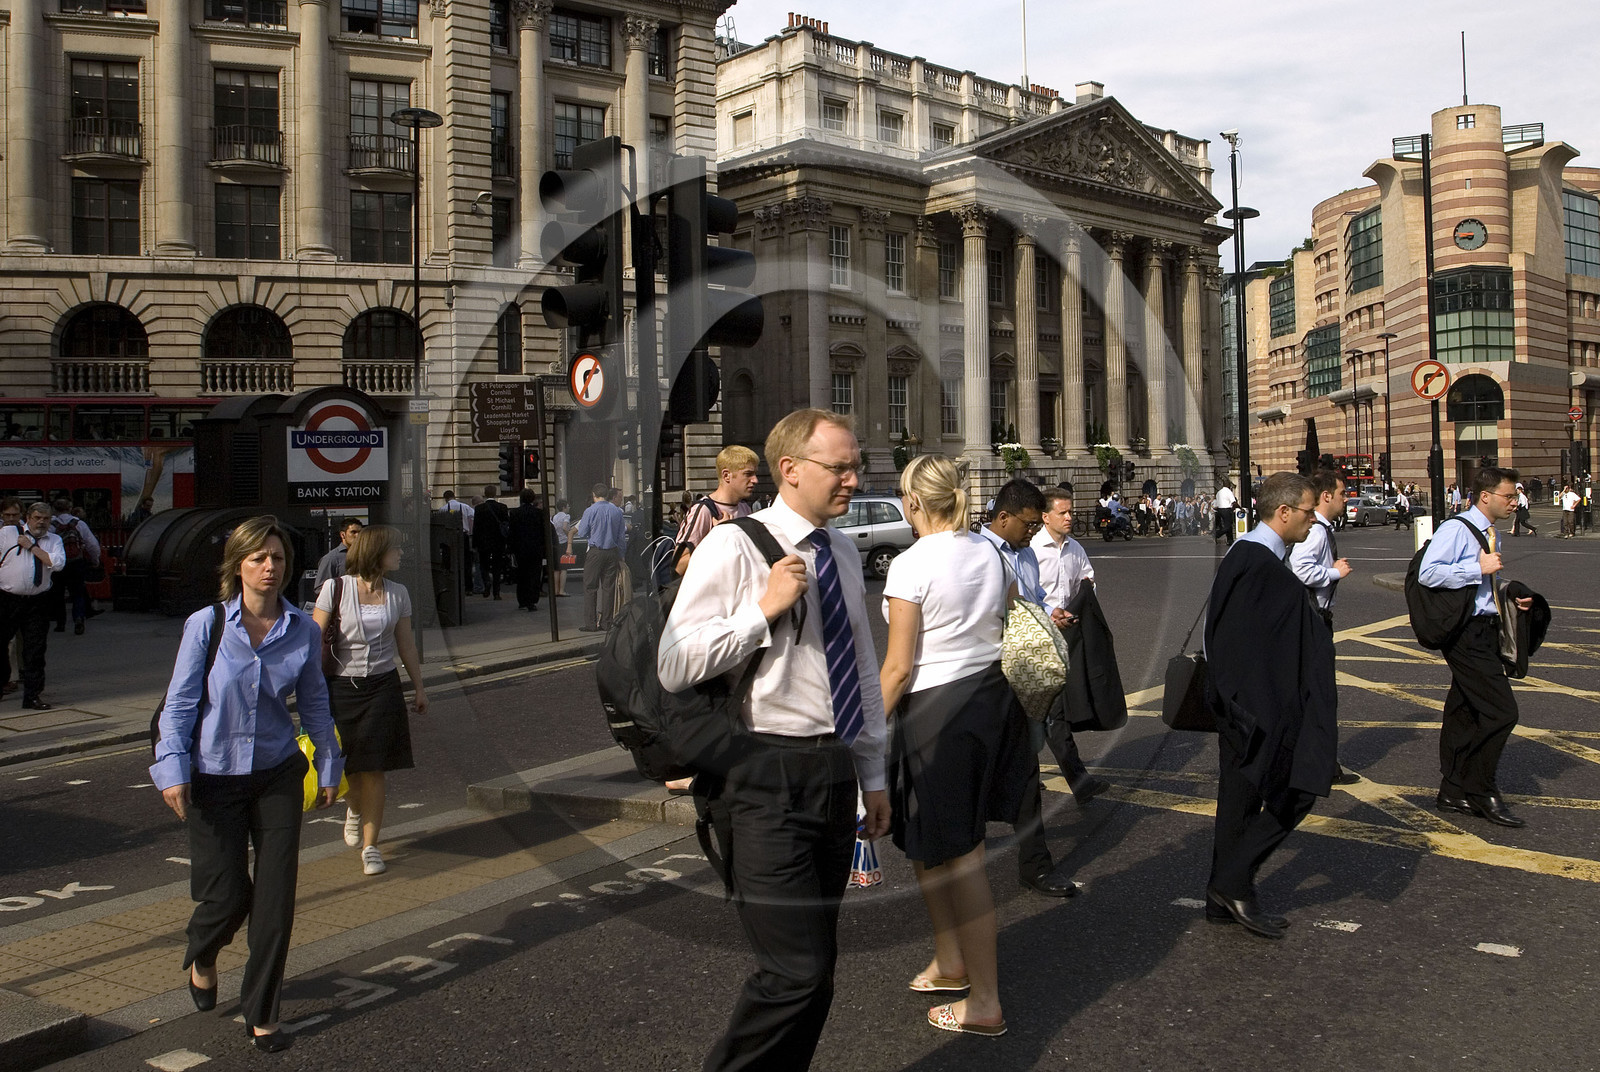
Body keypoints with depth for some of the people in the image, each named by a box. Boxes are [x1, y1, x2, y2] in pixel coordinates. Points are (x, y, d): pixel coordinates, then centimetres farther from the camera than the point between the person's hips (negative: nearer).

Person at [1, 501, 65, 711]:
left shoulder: (54, 540, 7)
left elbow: (58, 563, -10)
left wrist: (31, 547, -9)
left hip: (37, 602, 1)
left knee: (35, 650, 2)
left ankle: (32, 695, 9)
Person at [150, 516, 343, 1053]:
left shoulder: (303, 630, -4)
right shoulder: (206, 625, -11)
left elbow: (314, 704, 7)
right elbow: (180, 702, -5)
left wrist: (329, 767, 11)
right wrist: (173, 770, -12)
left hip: (278, 774, 2)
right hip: (215, 777, -2)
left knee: (275, 896, 1)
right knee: (226, 893, 4)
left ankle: (260, 1013, 18)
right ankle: (201, 956, 41)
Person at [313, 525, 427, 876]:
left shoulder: (398, 594, 4)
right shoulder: (335, 589, -7)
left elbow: (406, 645, 13)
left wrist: (419, 688, 16)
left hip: (383, 686, 2)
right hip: (341, 686, -2)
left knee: (374, 768, -2)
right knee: (347, 766, 7)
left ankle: (370, 845, 8)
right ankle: (354, 809, 42)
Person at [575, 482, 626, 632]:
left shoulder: (590, 511, -9)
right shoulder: (617, 511, 4)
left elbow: (581, 534, -3)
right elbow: (622, 534, 9)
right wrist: (620, 555, 18)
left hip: (595, 552, -4)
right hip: (612, 551, 4)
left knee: (590, 587, 2)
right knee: (608, 587, 8)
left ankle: (590, 624, 0)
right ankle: (606, 623, 9)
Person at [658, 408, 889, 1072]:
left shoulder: (843, 552, 14)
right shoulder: (733, 548, -8)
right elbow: (674, 667, -14)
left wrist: (872, 775, 21)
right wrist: (763, 610, -18)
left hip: (834, 771, 7)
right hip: (769, 777, -7)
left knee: (816, 967, 14)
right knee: (796, 968, -12)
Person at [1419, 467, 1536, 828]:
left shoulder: (1491, 534, 16)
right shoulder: (1456, 530, -14)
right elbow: (1427, 573, -24)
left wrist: (1511, 596, 9)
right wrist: (1479, 568, -21)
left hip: (1485, 630, 10)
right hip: (1465, 633, -9)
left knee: (1464, 712, 14)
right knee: (1501, 710, -11)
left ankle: (1453, 792, 23)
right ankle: (1480, 790, 2)